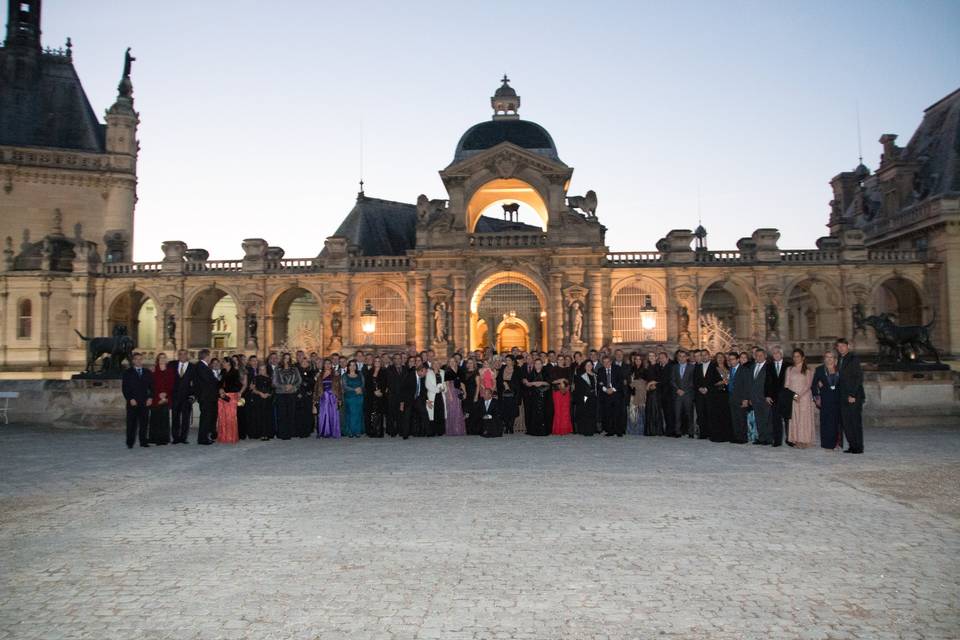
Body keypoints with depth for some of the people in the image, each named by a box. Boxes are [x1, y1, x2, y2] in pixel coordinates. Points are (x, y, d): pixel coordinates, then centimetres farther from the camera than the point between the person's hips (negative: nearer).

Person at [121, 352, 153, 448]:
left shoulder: (147, 373, 14)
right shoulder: (127, 373, 6)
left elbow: (151, 387, 13)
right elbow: (124, 388, 0)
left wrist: (150, 398, -1)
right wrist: (130, 399, -10)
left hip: (145, 402, 2)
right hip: (132, 402, -2)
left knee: (144, 422, 0)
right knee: (131, 423, -3)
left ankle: (143, 441, 6)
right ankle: (130, 443, 2)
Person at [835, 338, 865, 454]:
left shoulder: (853, 359, -8)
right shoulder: (840, 360, 16)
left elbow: (859, 378, -12)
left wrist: (853, 395, -16)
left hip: (854, 396, -7)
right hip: (844, 396, 7)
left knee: (856, 421, -3)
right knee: (845, 422, 6)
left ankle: (858, 447, 4)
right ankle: (852, 446, 13)